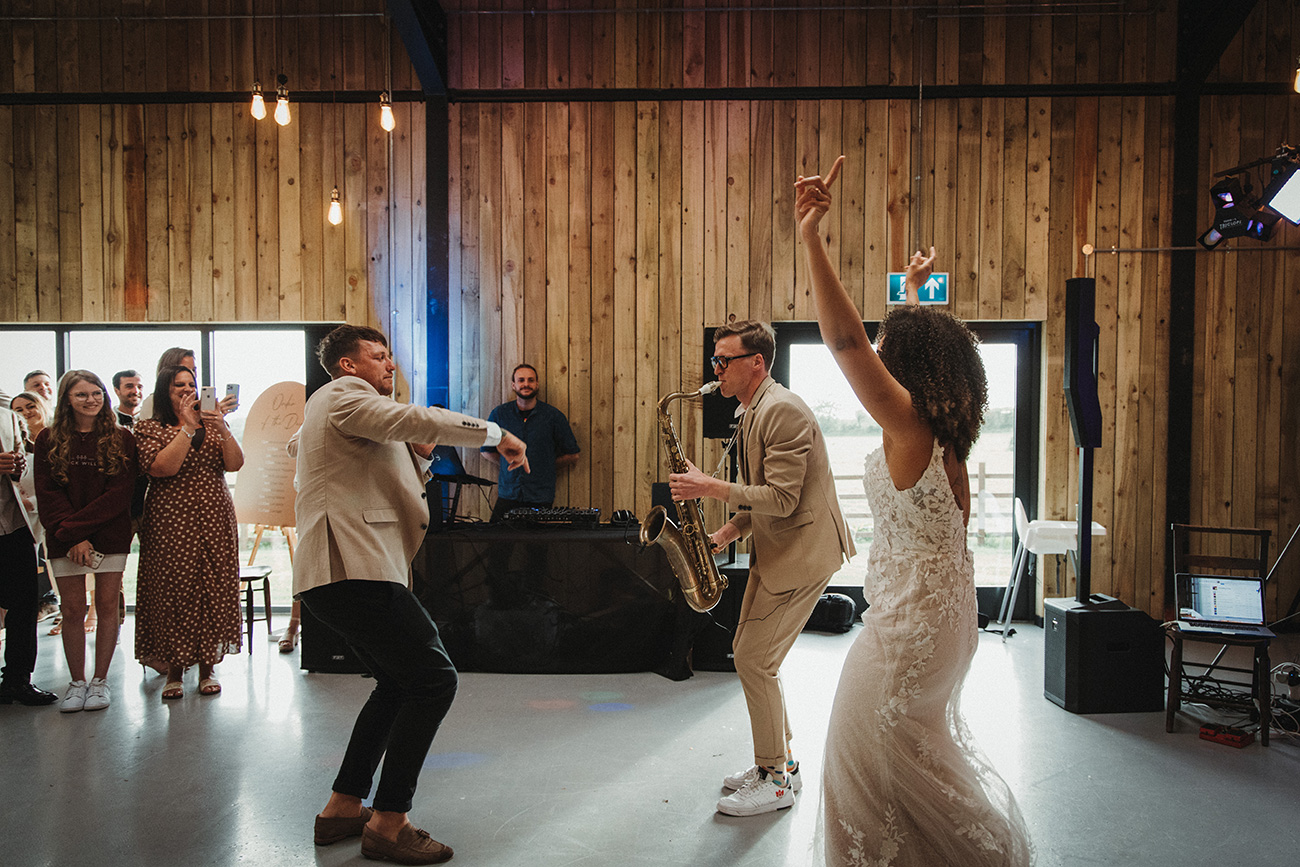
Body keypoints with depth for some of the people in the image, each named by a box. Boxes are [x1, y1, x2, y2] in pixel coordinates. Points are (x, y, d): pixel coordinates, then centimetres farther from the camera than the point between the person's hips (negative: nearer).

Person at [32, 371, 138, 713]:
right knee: (73, 610, 3)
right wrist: (73, 538, -12)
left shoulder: (121, 439, 1)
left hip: (110, 535, -1)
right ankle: (77, 682, 16)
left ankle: (100, 680, 14)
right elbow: (47, 494, -1)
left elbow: (119, 494, -5)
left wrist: (74, 527, -13)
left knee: (107, 606, 2)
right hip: (65, 540, 1)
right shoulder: (48, 440, 4)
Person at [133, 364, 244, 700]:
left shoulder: (212, 423, 13)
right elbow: (160, 467, -14)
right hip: (171, 524, -2)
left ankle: (208, 666, 12)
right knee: (172, 592, -2)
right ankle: (174, 671, 11)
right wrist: (187, 427, -15)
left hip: (215, 520, 2)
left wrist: (222, 429, -15)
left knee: (214, 589, 1)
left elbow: (235, 464, 0)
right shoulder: (150, 428, 4)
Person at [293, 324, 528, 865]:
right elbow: (414, 419, -22)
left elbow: (383, 484, 27)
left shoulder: (344, 408, 28)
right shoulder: (343, 395, -4)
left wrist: (418, 457, 10)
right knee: (434, 679, -10)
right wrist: (495, 434, -16)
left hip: (340, 574, 11)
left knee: (399, 684, 20)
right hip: (352, 569, -11)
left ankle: (342, 808, 26)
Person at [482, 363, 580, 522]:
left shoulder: (553, 415, 1)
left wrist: (545, 470, 5)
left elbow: (572, 455, 8)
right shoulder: (499, 414, 5)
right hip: (507, 496, 1)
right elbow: (486, 450, 16)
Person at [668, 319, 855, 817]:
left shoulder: (783, 411, -19)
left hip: (802, 553, -10)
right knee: (749, 654, 13)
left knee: (755, 660, -6)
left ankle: (776, 781, 11)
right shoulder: (753, 413, 13)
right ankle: (778, 763, 28)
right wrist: (725, 534, 6)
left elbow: (781, 498, -24)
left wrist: (709, 487, -22)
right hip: (774, 551, 10)